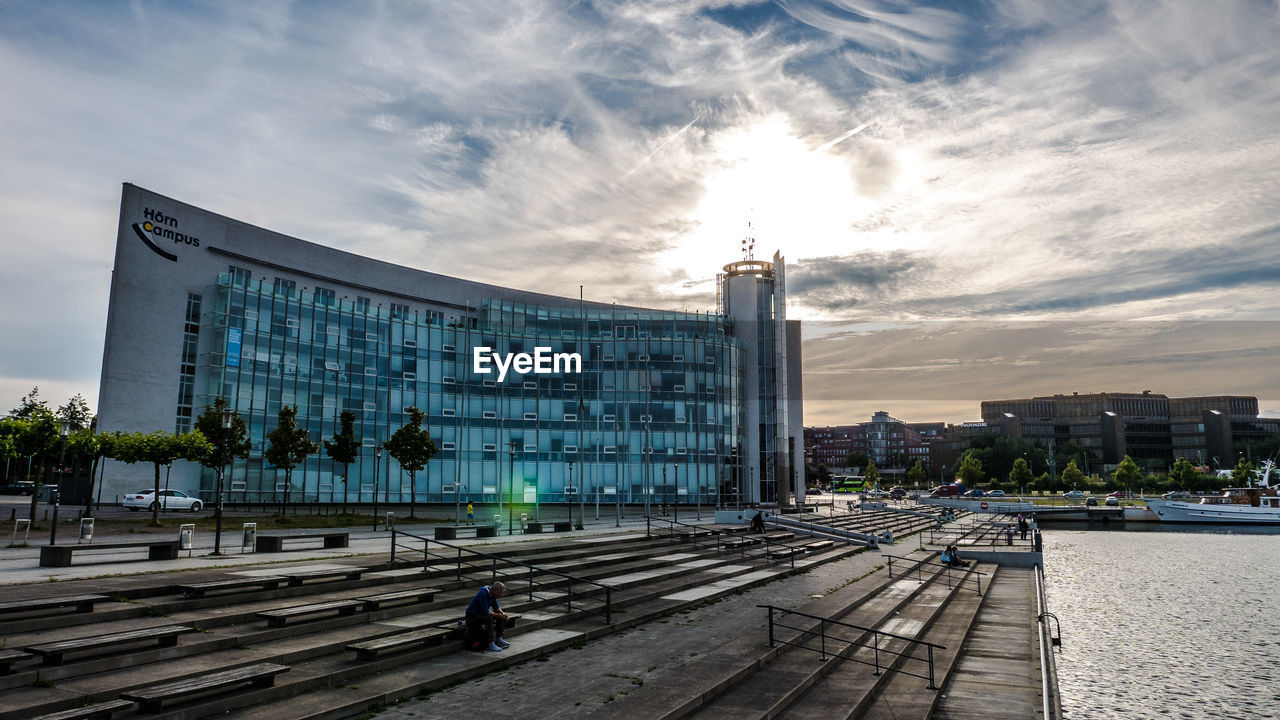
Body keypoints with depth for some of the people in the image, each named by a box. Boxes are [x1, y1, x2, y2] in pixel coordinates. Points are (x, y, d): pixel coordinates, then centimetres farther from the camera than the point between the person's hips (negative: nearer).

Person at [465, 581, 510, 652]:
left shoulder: (493, 593, -1)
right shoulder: (483, 594, -28)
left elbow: (496, 607, 7)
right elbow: (485, 612, -31)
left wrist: (503, 614, -12)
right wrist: (500, 615, -26)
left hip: (481, 614, 9)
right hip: (472, 616, -9)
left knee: (501, 618, 0)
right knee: (489, 618, -34)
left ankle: (498, 639, 10)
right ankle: (491, 644, -28)